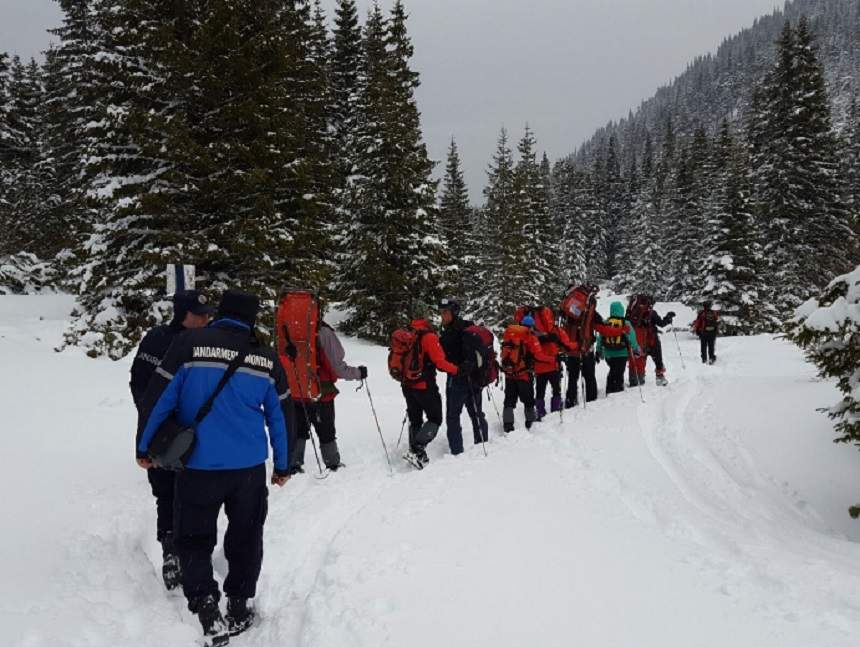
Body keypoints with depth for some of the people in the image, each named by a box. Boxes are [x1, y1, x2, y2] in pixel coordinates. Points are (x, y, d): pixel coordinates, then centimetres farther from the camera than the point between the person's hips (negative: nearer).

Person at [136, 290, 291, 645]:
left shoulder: (189, 343, -7)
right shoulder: (267, 357, 2)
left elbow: (158, 399, -5)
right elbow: (280, 416, 9)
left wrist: (144, 447, 9)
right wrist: (283, 465, 20)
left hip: (198, 466, -2)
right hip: (250, 466, 2)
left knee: (194, 538, 11)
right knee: (245, 537, 18)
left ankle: (207, 609, -2)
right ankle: (239, 608, 25)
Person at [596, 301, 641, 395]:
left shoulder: (605, 323, -1)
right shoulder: (626, 324, -8)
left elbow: (600, 338, 3)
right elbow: (632, 338, -6)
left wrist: (599, 351, 12)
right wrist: (636, 350, 5)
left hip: (608, 354, 3)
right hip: (621, 354, -3)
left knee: (612, 371, 21)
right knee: (619, 373, 2)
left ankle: (610, 392, 25)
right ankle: (618, 391, -1)